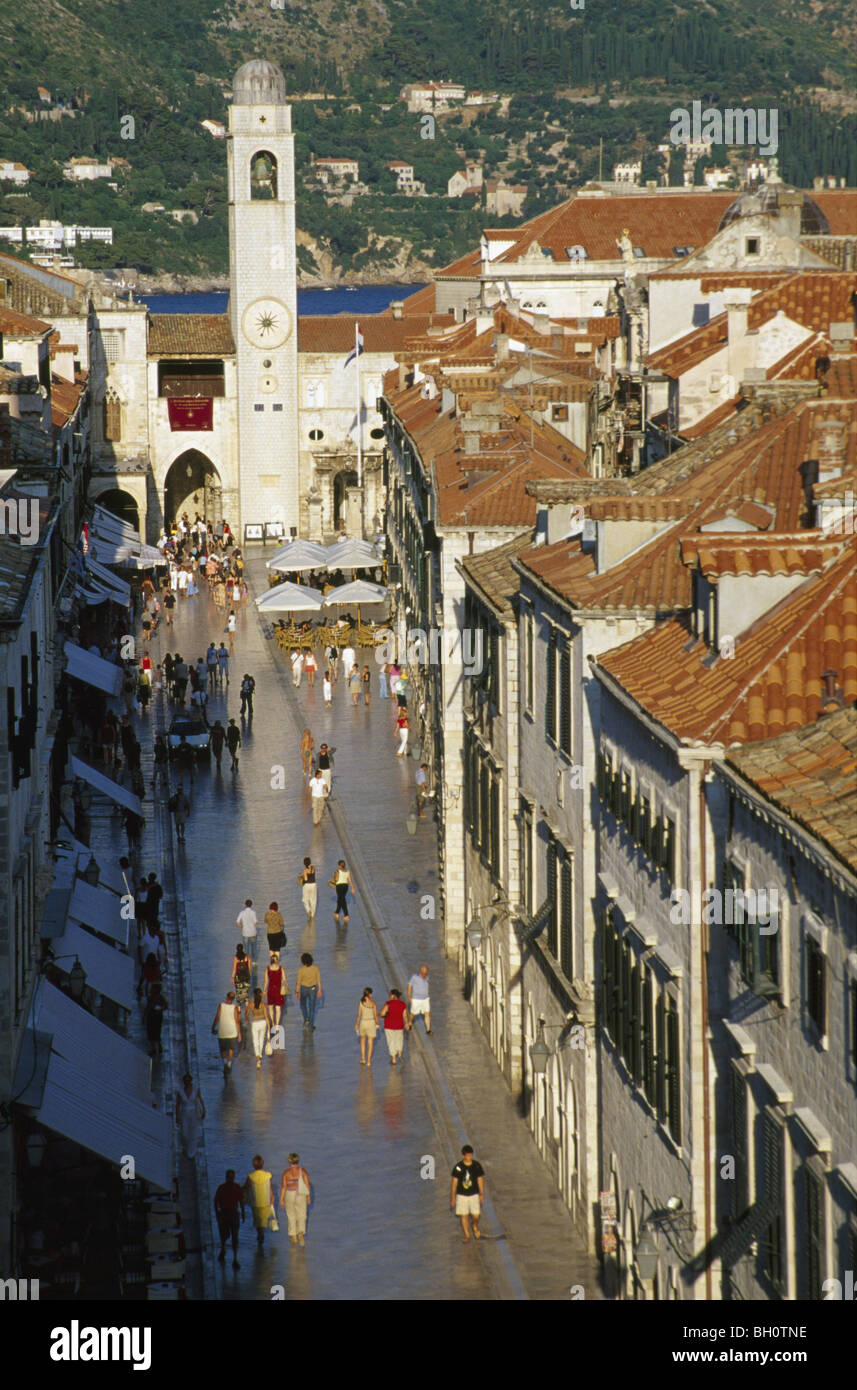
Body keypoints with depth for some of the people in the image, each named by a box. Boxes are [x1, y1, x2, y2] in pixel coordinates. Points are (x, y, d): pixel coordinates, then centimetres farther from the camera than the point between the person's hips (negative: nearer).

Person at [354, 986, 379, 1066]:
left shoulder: (361, 1002, -7)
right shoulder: (373, 1003, -11)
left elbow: (358, 1015, -5)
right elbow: (376, 1015, -6)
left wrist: (356, 1024, 5)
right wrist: (377, 1024, 9)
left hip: (363, 1022, 1)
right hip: (371, 1023, -1)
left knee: (363, 1040, 24)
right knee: (371, 1043, 10)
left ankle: (363, 1058, 15)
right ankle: (368, 1061, 8)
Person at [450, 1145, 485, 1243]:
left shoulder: (477, 1166, -6)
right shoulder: (458, 1167, -10)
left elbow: (480, 1180, 3)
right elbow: (454, 1182, -2)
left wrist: (482, 1194, 2)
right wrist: (453, 1197, 0)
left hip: (474, 1194, 1)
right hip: (462, 1195, -1)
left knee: (476, 1215, 0)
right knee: (464, 1216, 5)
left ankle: (475, 1227, 32)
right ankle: (467, 1235, 21)